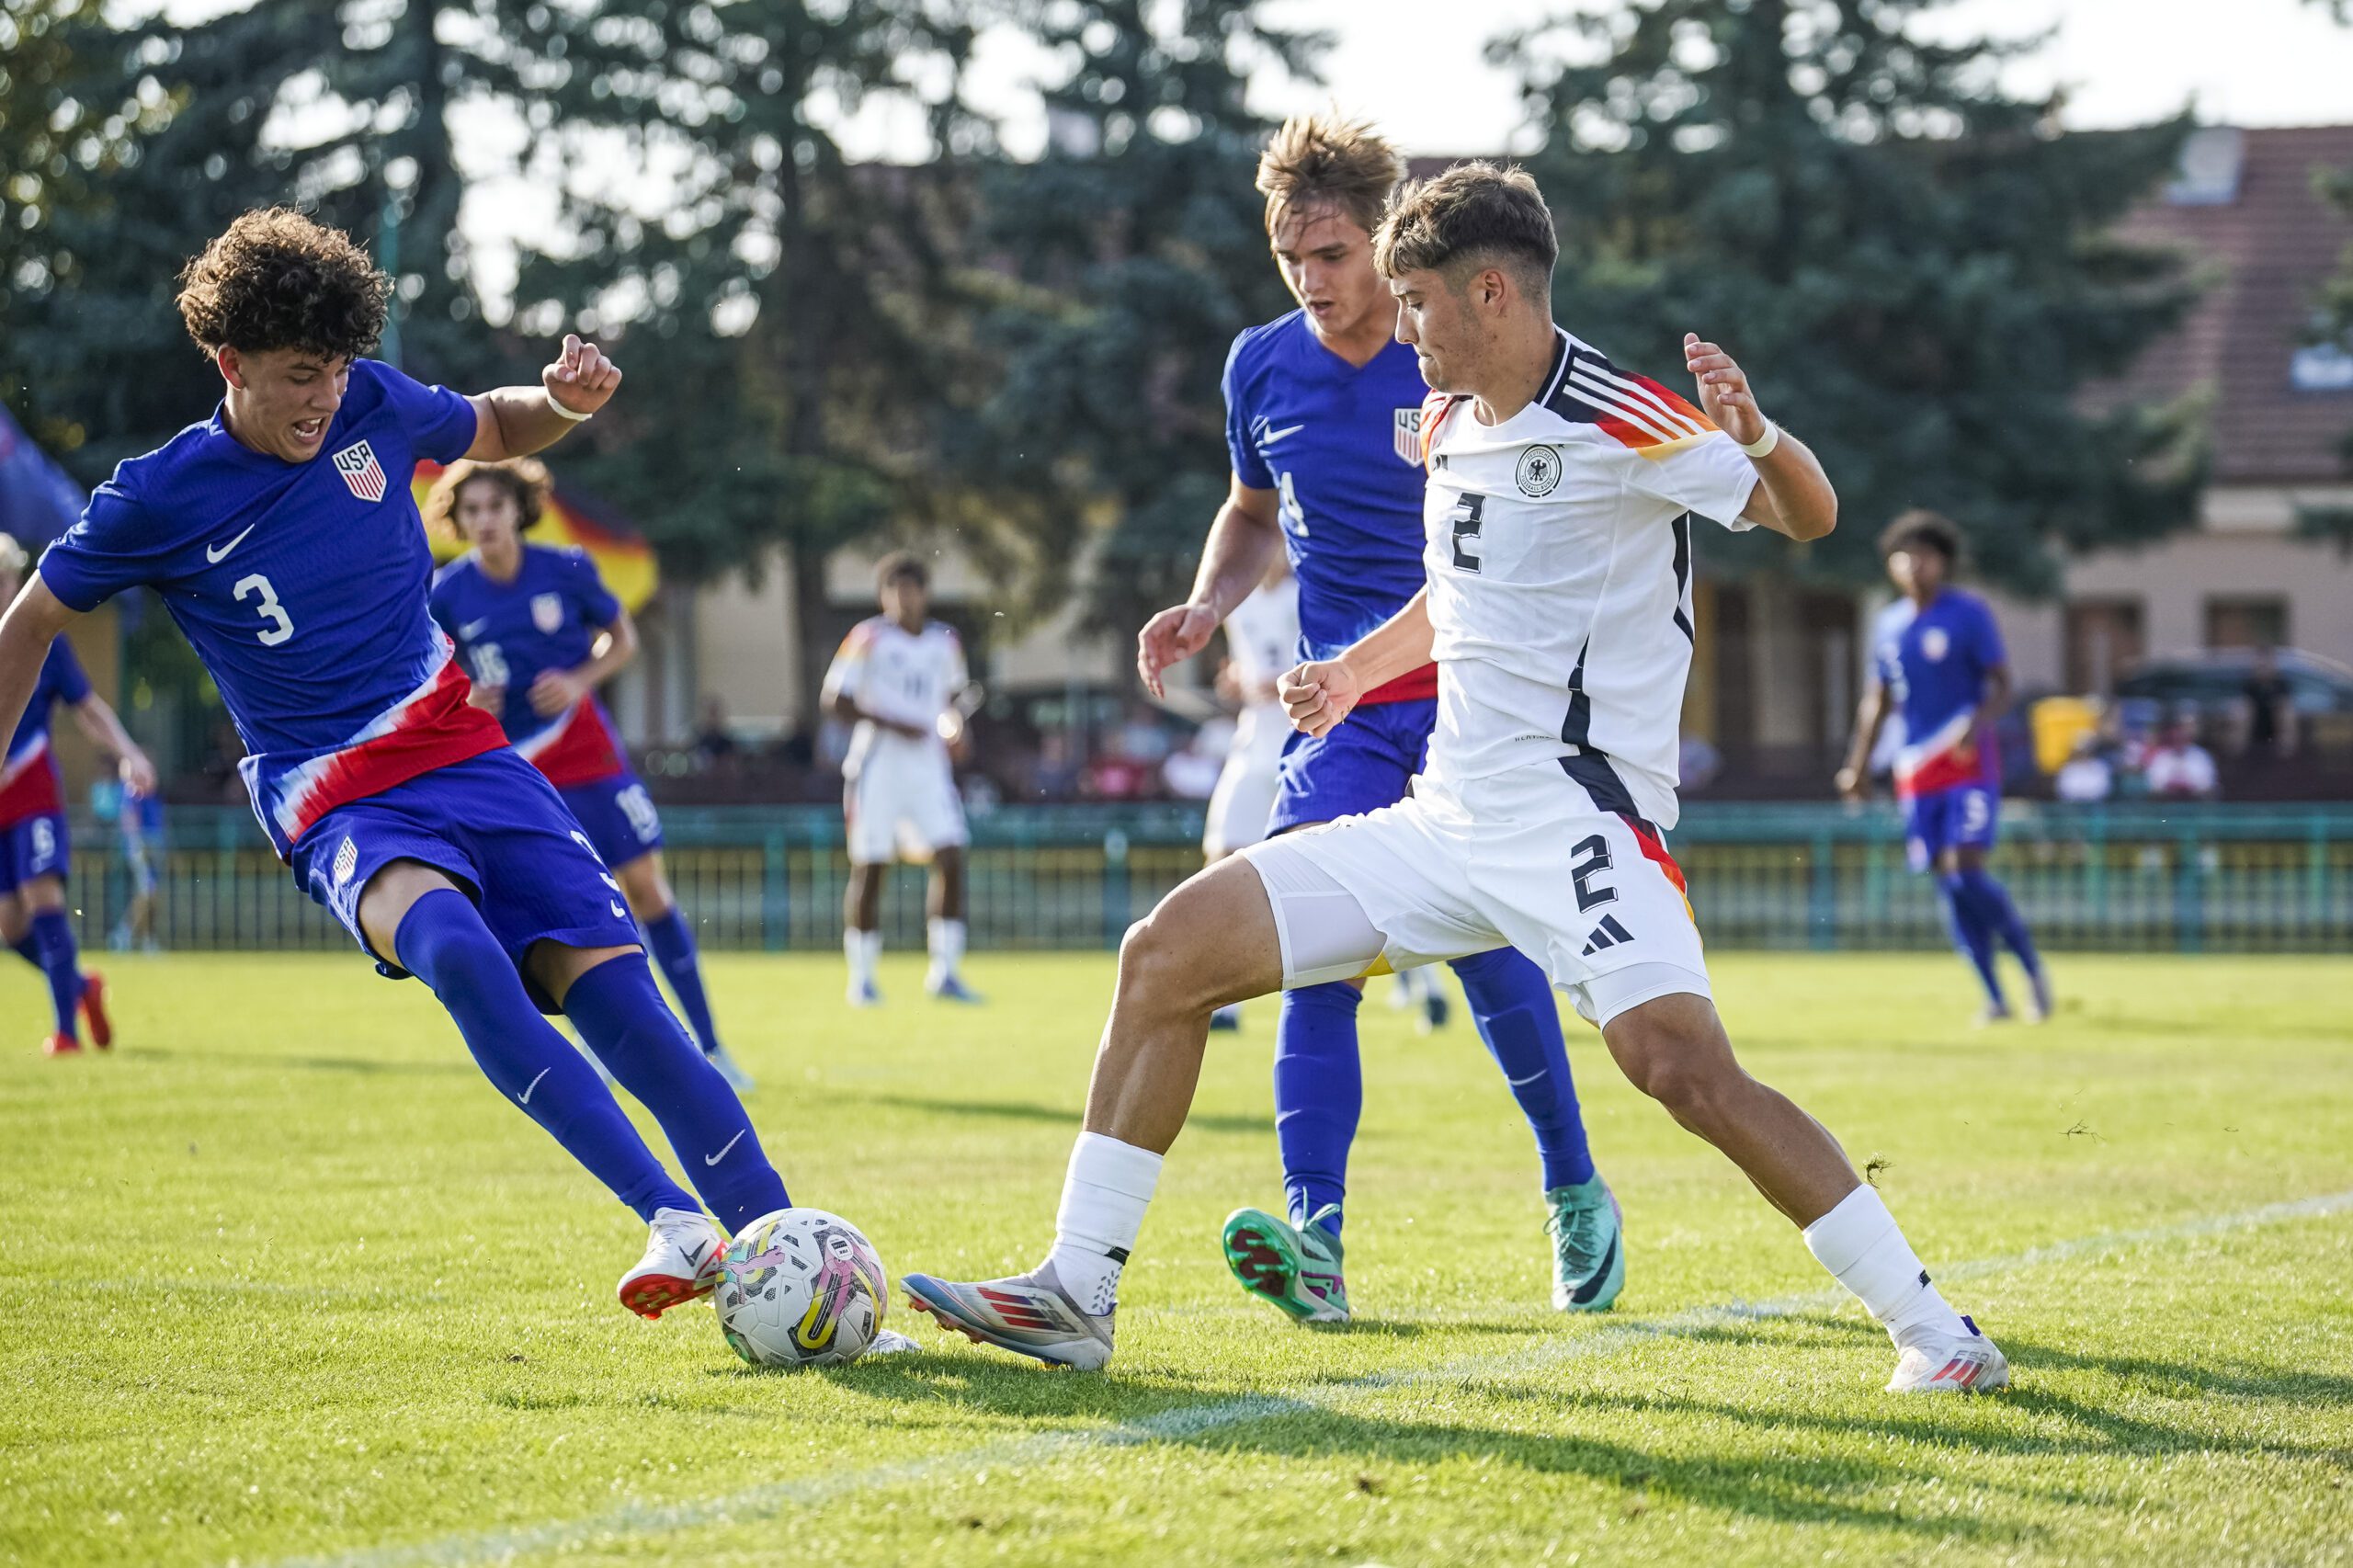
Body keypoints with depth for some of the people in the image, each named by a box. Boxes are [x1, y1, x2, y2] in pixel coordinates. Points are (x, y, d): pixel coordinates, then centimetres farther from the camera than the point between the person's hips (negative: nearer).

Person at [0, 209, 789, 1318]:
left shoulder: (374, 407, 3)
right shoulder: (160, 499, -5)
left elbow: (495, 432, 24)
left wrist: (567, 403, 2)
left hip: (463, 752, 4)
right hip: (336, 806, -4)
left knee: (619, 996, -14)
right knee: (452, 946, -36)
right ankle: (675, 1223, -41)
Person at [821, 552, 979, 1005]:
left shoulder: (945, 641, 10)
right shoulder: (869, 639, -6)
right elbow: (835, 700, -8)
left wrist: (954, 719, 4)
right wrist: (892, 724, -17)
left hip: (928, 768, 4)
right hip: (877, 766, -4)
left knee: (950, 861, -8)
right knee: (869, 869, -2)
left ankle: (944, 972, 1)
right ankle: (861, 978, 9)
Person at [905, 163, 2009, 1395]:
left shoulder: (1622, 422, -10)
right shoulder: (1449, 426, 14)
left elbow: (1807, 518, -12)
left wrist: (1754, 433, -32)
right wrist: (1357, 669, 28)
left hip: (1580, 814, -8)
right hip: (1445, 822, 8)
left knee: (1681, 1066, -28)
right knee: (1167, 952, 0)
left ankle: (1930, 1329, -16)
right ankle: (1077, 1294, 3)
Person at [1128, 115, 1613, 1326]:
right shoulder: (1263, 367, 5)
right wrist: (1206, 606, 6)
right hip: (1338, 709, 3)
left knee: (1487, 952, -10)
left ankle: (1575, 1194, 13)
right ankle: (1314, 1240, -22)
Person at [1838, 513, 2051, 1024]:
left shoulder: (1969, 614, -3)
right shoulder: (1887, 626, 13)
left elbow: (2001, 685, -5)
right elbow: (1877, 699, 21)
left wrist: (1976, 728, -24)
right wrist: (1858, 764, 14)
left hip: (1969, 762, -5)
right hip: (1915, 769, 5)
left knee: (1966, 871, -17)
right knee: (1947, 882, 1)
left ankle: (2033, 966, -1)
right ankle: (1994, 996, 6)